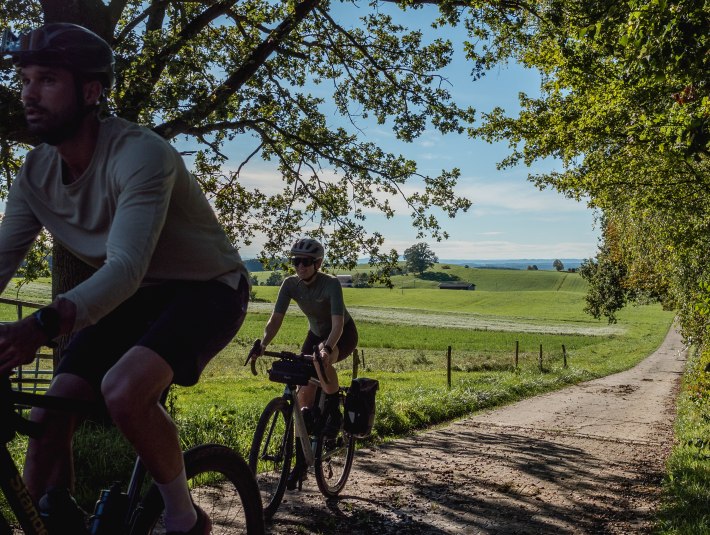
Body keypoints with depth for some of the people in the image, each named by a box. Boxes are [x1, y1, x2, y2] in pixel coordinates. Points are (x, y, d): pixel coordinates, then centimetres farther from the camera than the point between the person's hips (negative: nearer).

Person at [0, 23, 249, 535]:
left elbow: (126, 268, -37)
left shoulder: (139, 154, -27)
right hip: (134, 296, 7)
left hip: (207, 288, -6)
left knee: (124, 389, -32)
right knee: (47, 416, -7)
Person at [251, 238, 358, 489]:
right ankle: (301, 462, 5)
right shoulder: (290, 284, -16)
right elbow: (275, 319, -20)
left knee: (321, 361, -40)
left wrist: (326, 347, -57)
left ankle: (335, 412, -14)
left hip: (343, 334, -5)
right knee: (304, 394, -6)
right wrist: (262, 345, -37)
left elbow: (338, 323, -39)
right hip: (316, 334, 5)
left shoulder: (331, 284, -29)